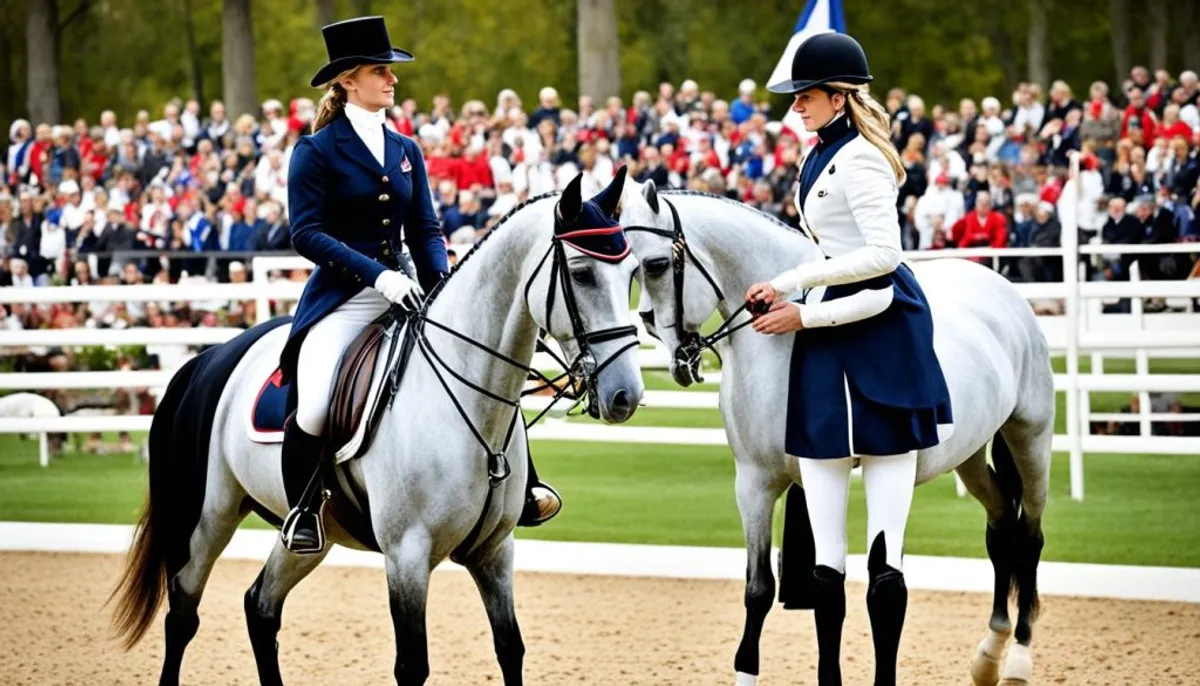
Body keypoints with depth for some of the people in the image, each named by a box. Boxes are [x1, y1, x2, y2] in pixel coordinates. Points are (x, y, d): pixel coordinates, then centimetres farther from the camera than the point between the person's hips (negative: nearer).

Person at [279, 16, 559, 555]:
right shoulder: (316, 151, -3)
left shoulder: (406, 151, 14)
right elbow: (306, 233, -12)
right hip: (341, 298, -5)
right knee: (314, 410, -23)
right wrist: (377, 274, -22)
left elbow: (425, 230, 14)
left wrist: (440, 282, -7)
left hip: (401, 289, 5)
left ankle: (518, 490, 2)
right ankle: (301, 510, 1)